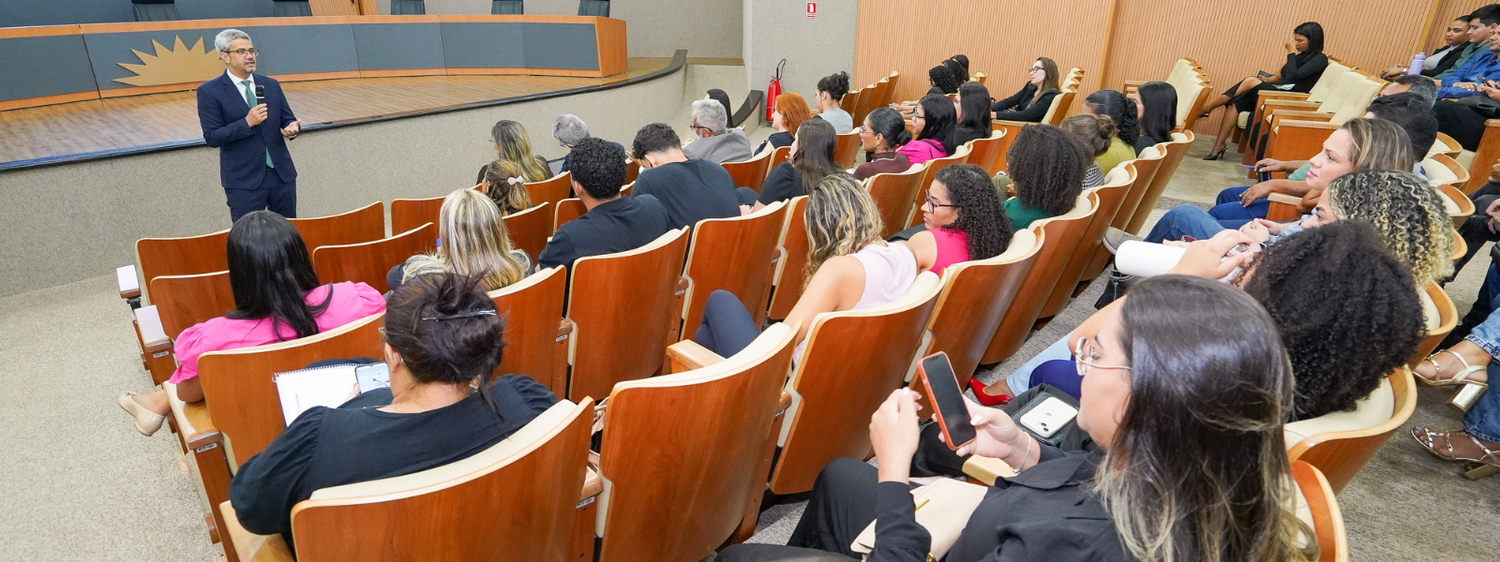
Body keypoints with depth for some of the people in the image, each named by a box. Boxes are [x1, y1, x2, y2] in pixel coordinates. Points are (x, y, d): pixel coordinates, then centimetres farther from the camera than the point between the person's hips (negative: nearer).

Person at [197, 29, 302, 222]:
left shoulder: (271, 84, 9)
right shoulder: (209, 91, -4)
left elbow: (288, 119, 13)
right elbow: (212, 137, -8)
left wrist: (292, 127, -11)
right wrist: (247, 122, -20)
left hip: (282, 174, 4)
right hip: (243, 180, -4)